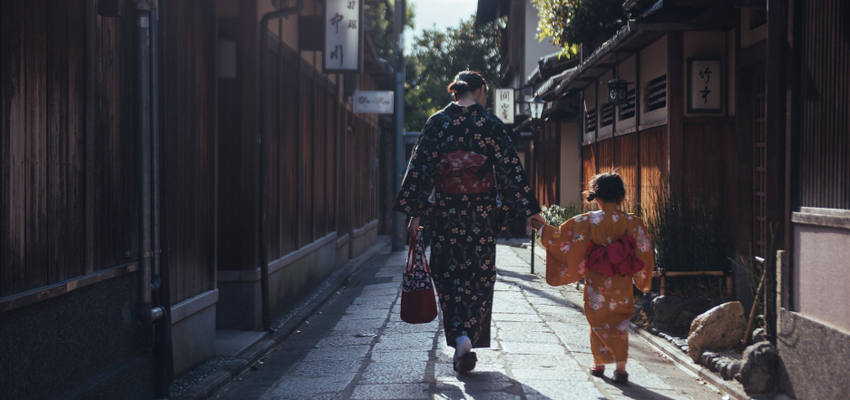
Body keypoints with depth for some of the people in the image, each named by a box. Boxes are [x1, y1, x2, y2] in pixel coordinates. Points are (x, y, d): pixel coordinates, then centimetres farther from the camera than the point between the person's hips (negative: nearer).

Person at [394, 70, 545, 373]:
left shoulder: (437, 123, -1)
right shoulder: (491, 125, -3)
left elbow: (420, 168, -3)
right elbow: (511, 170, -3)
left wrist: (416, 212, 1)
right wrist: (530, 210, 3)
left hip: (445, 213, 1)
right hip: (481, 215, -1)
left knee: (448, 276, 8)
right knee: (480, 277, 9)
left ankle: (459, 338, -6)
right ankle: (468, 335, -1)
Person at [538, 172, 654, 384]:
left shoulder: (587, 221, -9)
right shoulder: (633, 223, -6)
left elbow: (562, 236, -2)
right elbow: (645, 252, -3)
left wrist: (543, 229, 15)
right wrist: (642, 280, 12)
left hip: (597, 288, -1)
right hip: (622, 287, 1)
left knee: (599, 323, 14)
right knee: (620, 323, 11)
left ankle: (599, 363, 16)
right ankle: (620, 365, 0)